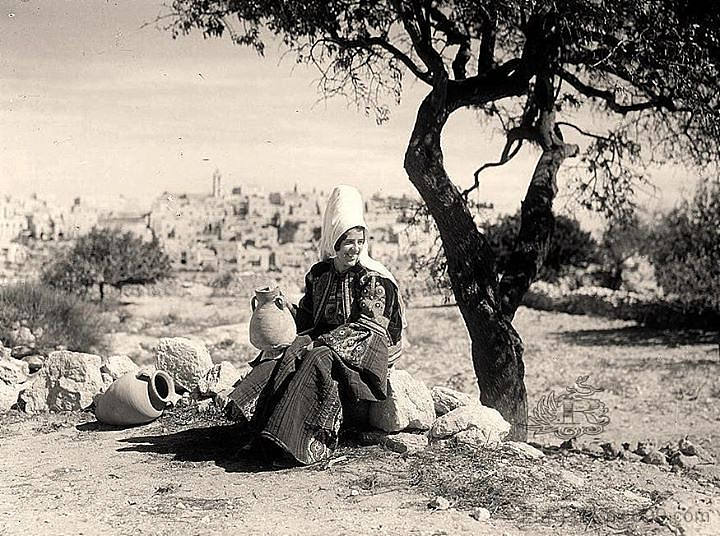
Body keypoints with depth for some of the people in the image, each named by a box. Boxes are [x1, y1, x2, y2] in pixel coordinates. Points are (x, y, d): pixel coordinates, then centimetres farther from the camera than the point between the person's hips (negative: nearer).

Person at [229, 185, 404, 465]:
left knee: (318, 359, -33)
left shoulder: (373, 279, -5)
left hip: (364, 353, -6)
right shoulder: (318, 274, 12)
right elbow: (306, 317, 17)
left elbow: (366, 329, -12)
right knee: (287, 355, -24)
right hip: (323, 341, 6)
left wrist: (322, 341, -19)